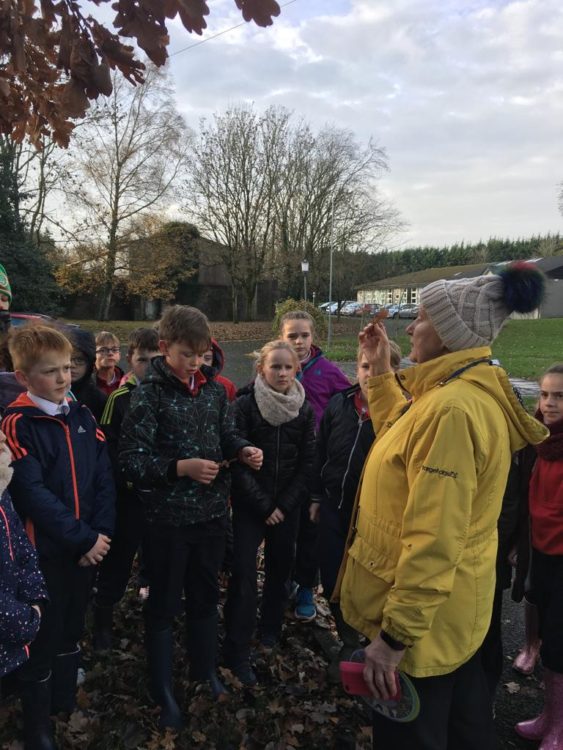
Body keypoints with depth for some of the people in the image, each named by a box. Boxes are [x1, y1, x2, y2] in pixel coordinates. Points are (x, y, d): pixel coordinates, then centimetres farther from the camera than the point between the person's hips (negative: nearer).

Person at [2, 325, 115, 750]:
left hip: (87, 547, 5)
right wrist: (82, 538, -19)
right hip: (45, 550, -5)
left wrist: (101, 532, -9)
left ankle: (66, 705, 43)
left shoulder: (82, 416, 3)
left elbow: (104, 477, 1)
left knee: (72, 630, 21)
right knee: (41, 641, 10)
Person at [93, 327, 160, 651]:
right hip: (130, 494, -2)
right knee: (118, 559, 9)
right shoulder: (120, 397, -7)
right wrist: (125, 479, -20)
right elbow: (108, 446, -10)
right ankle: (103, 617, 28)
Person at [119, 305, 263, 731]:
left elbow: (227, 436, 11)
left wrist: (244, 451, -10)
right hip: (169, 516, -5)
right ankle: (163, 692, 30)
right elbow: (132, 458, -16)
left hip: (212, 512, 5)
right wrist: (181, 468, -27)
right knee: (164, 604, 12)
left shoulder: (214, 390, 3)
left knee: (206, 597, 21)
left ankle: (206, 671, 42)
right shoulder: (149, 394, -12)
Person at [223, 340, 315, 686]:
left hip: (287, 506, 3)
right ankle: (238, 653, 9)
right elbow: (238, 461, -10)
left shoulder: (304, 410, 0)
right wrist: (263, 505, -11)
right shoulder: (245, 406, -9)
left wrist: (283, 505, -7)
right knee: (244, 575, -4)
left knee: (280, 569, 13)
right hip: (249, 505, -3)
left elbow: (307, 463, 0)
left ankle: (271, 629, 36)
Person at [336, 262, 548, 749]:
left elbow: (433, 541, -30)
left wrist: (394, 634, -24)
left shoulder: (452, 409, -29)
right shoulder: (472, 393, 4)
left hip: (422, 617, -9)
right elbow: (400, 434, 19)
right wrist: (381, 369, 10)